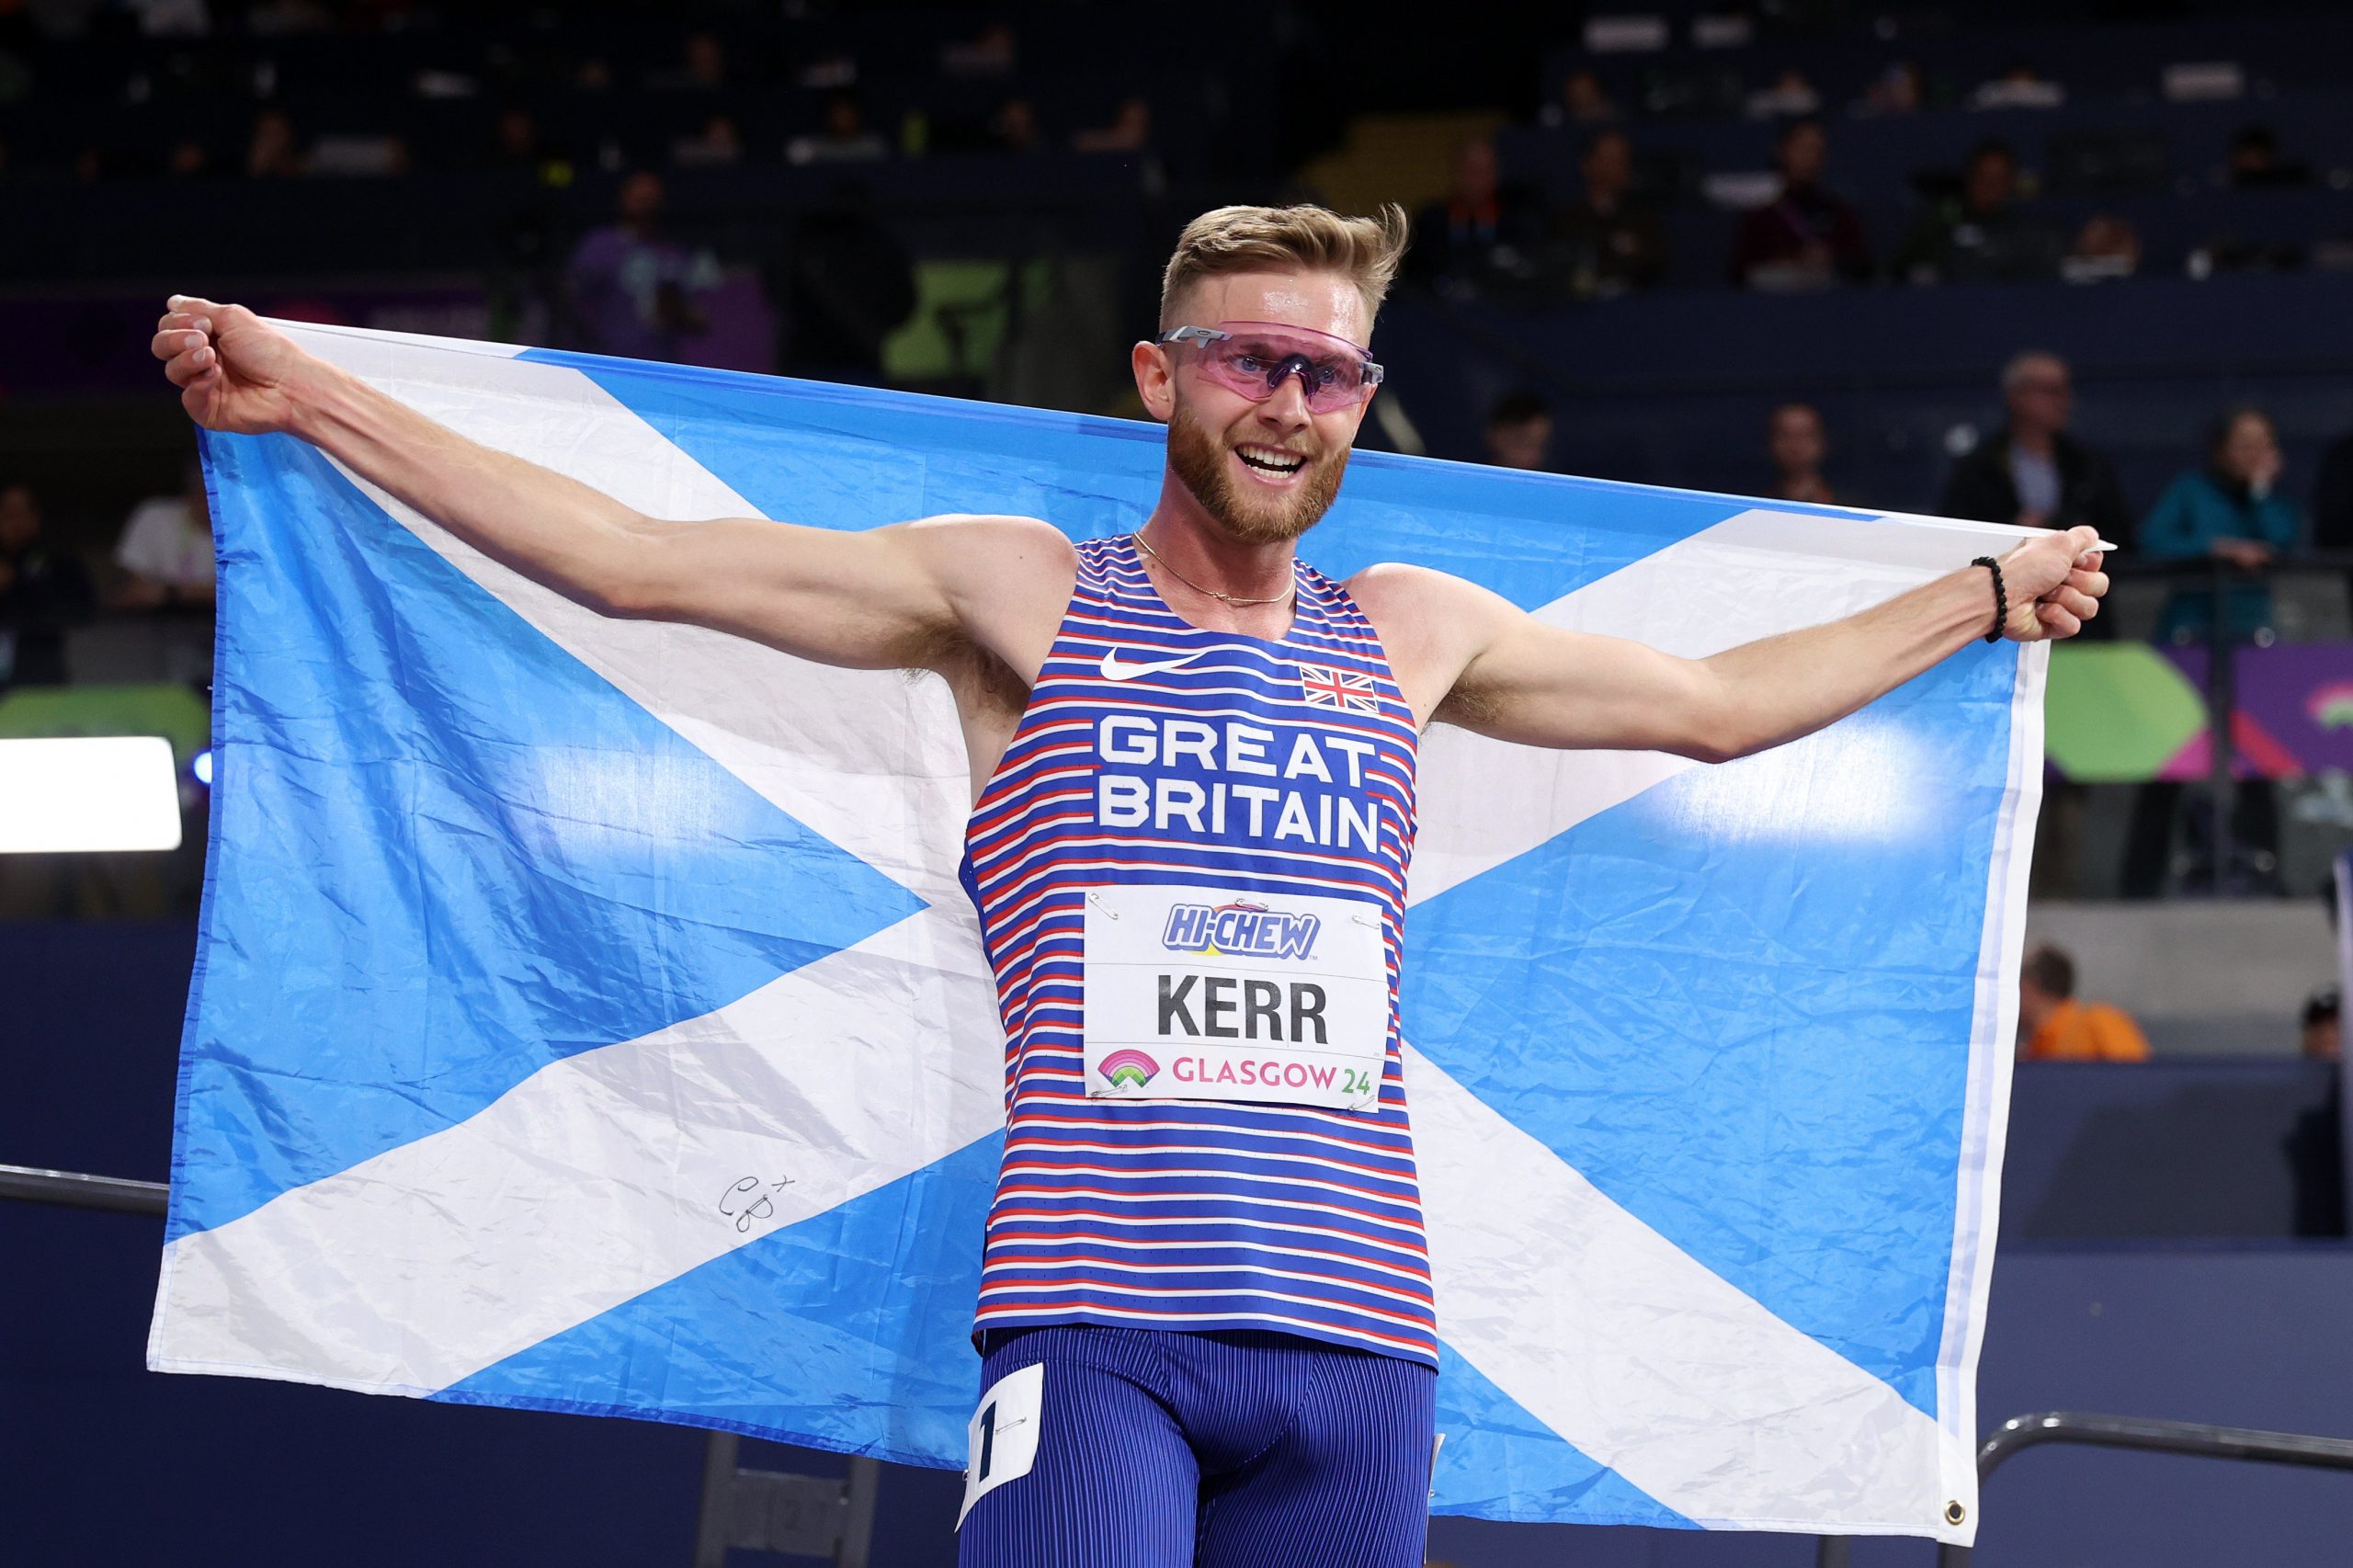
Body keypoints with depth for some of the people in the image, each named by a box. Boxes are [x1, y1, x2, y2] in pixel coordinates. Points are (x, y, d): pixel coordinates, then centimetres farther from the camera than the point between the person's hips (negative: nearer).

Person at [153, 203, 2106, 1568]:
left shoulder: (1411, 634, 18)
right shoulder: (1017, 597, 8)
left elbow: (1722, 700, 33)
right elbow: (632, 555, 6)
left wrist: (1983, 597, 38)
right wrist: (308, 396, 3)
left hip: (1356, 1332, 4)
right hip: (1094, 1322, -4)